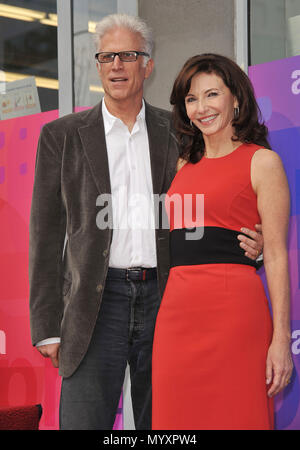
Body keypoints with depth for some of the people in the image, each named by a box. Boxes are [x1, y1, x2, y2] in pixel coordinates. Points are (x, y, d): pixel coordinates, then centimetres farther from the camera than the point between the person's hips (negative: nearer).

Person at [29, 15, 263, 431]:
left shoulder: (178, 133, 10)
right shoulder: (62, 136, 5)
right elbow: (46, 235, 4)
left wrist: (247, 243, -8)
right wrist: (47, 326, -2)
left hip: (163, 299, 2)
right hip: (97, 301, -2)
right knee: (83, 422, -8)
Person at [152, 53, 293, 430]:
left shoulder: (261, 162, 1)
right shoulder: (184, 166, 18)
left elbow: (276, 256, -4)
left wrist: (281, 338, -10)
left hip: (233, 311, -5)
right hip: (176, 312, 6)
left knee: (234, 417, -2)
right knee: (178, 419, 6)